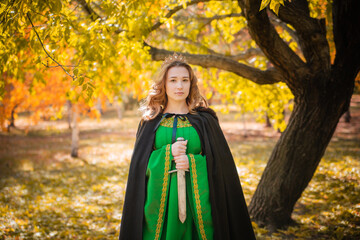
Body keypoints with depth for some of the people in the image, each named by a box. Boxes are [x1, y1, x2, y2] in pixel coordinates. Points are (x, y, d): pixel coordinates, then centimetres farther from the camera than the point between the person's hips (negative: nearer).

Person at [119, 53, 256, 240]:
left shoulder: (204, 120, 3)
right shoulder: (151, 122, 6)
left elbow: (220, 161, 1)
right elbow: (139, 162, 3)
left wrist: (192, 162, -15)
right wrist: (167, 153, -13)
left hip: (196, 199, 0)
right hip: (159, 201, 1)